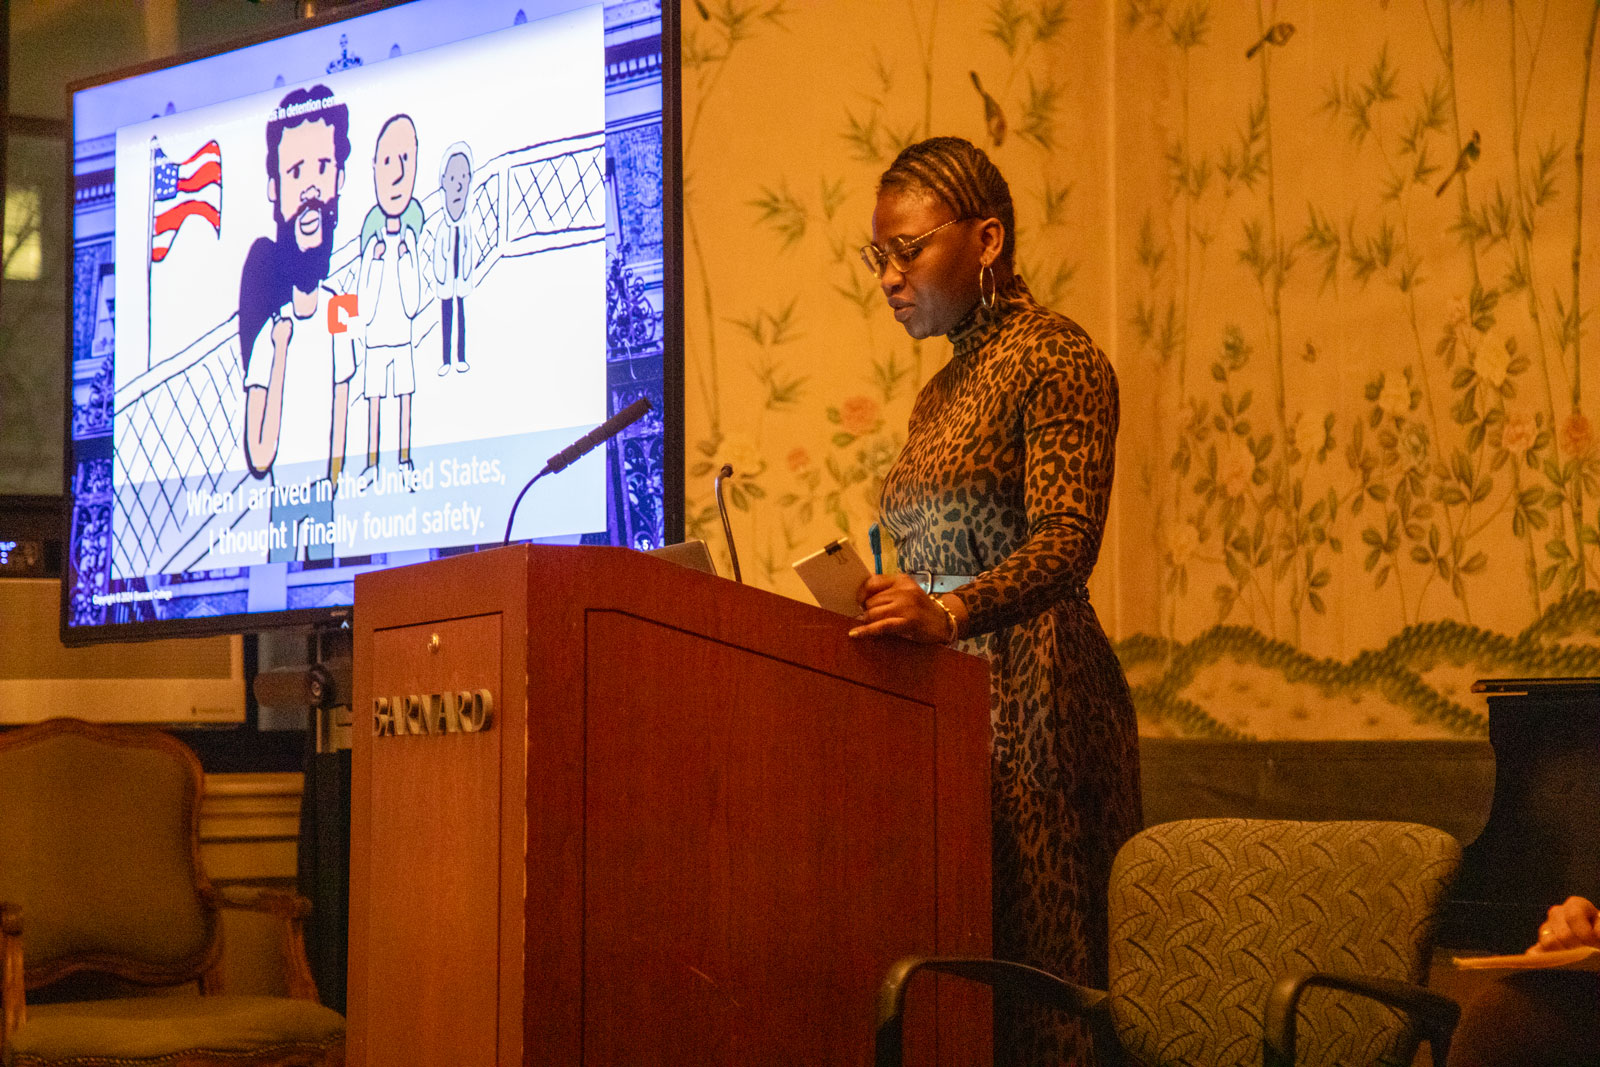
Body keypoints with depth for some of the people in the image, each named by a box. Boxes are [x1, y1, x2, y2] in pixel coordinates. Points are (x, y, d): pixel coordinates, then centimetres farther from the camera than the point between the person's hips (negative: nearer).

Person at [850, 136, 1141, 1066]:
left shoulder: (1056, 358, -5)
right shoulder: (941, 393, 22)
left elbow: (1067, 538, -19)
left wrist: (949, 614, -34)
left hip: (1033, 683, -8)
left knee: (1029, 953, -11)